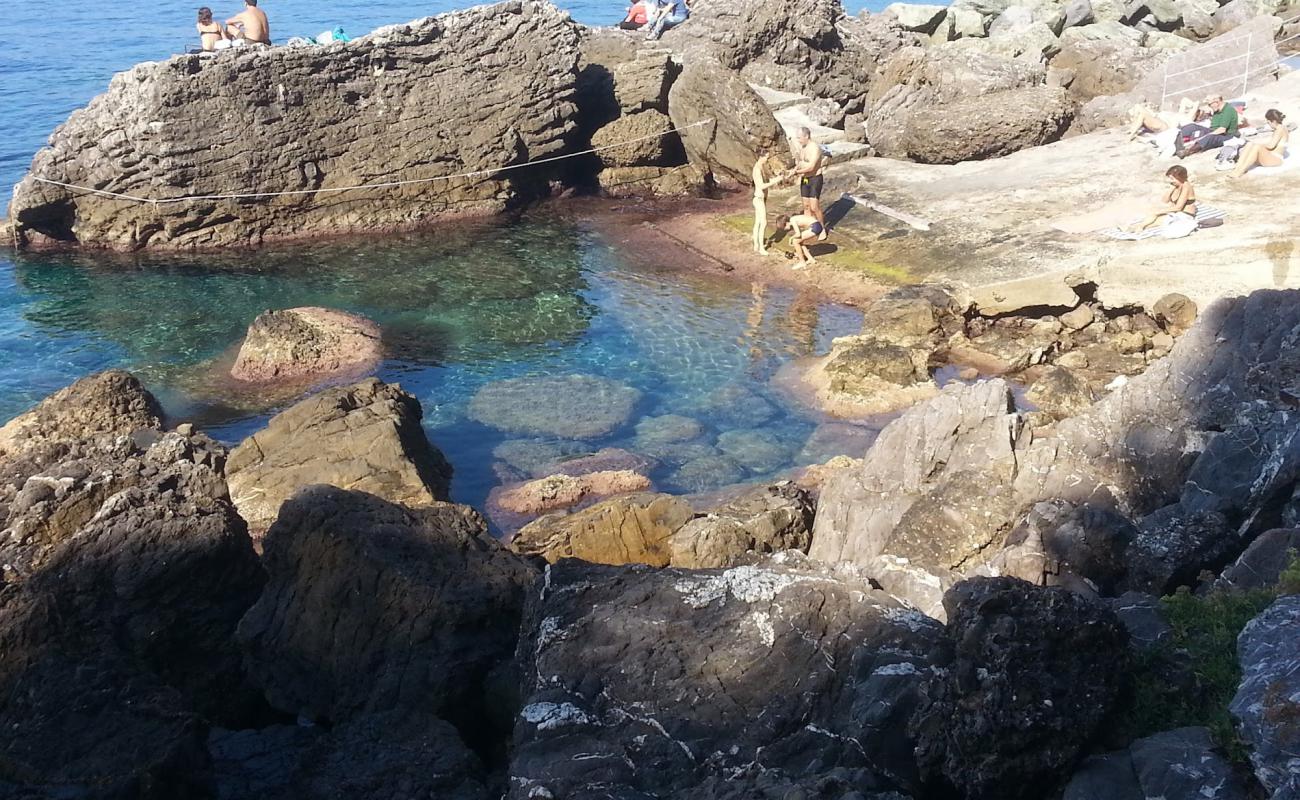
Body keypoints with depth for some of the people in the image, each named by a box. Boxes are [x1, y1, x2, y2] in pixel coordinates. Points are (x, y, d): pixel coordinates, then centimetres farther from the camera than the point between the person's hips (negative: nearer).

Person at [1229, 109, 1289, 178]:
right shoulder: (1278, 129, 18)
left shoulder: (1281, 129, -10)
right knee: (1249, 145, -11)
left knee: (1257, 147, -31)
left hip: (1276, 159, -9)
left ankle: (1240, 172, -39)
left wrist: (1260, 145, -2)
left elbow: (1271, 146, -17)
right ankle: (1237, 169, -30)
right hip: (1269, 157, 9)